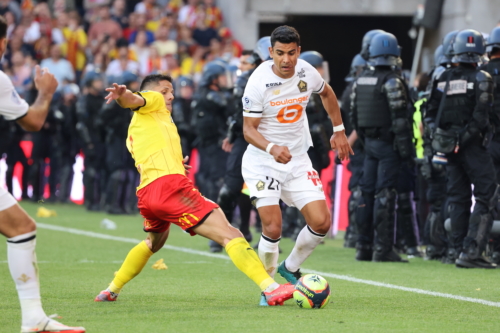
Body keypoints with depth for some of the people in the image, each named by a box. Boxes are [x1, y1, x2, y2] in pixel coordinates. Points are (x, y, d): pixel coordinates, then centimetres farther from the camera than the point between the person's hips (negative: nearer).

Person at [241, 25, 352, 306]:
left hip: (298, 159, 5)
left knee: (321, 222, -6)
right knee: (273, 228, -17)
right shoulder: (259, 82, -20)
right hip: (262, 160, -5)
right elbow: (249, 129, -18)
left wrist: (339, 130, 18)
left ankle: (290, 268, 21)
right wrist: (272, 149, -36)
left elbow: (327, 93, 18)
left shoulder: (307, 73, -6)